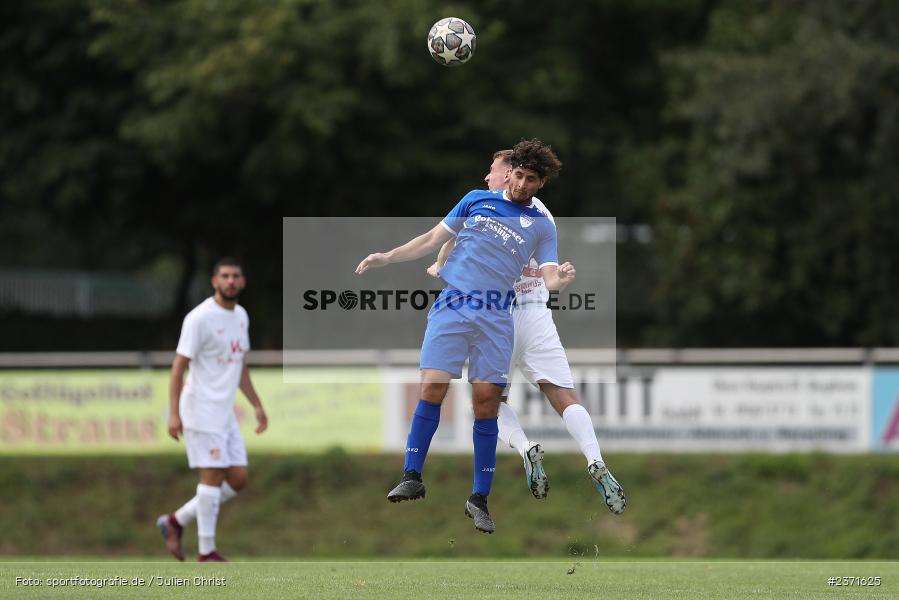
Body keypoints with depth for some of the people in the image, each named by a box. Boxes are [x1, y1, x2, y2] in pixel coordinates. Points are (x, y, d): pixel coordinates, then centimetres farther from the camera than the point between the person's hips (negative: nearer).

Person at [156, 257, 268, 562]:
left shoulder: (241, 316, 12)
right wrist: (174, 413, -20)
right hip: (201, 410, -8)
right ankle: (207, 552, 0)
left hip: (225, 412, 8)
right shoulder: (200, 318, -13)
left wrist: (257, 406, 20)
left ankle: (176, 522, 17)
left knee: (237, 480, 5)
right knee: (213, 477, -8)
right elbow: (179, 366, -14)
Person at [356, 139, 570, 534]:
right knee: (432, 388, -13)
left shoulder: (541, 227, 13)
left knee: (486, 401, -4)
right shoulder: (476, 201, 14)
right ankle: (412, 477, -7)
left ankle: (479, 498, 3)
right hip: (451, 306, 0)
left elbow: (549, 278, 3)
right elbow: (432, 241, 16)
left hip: (495, 318, 0)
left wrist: (560, 279, -20)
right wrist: (387, 257, 7)